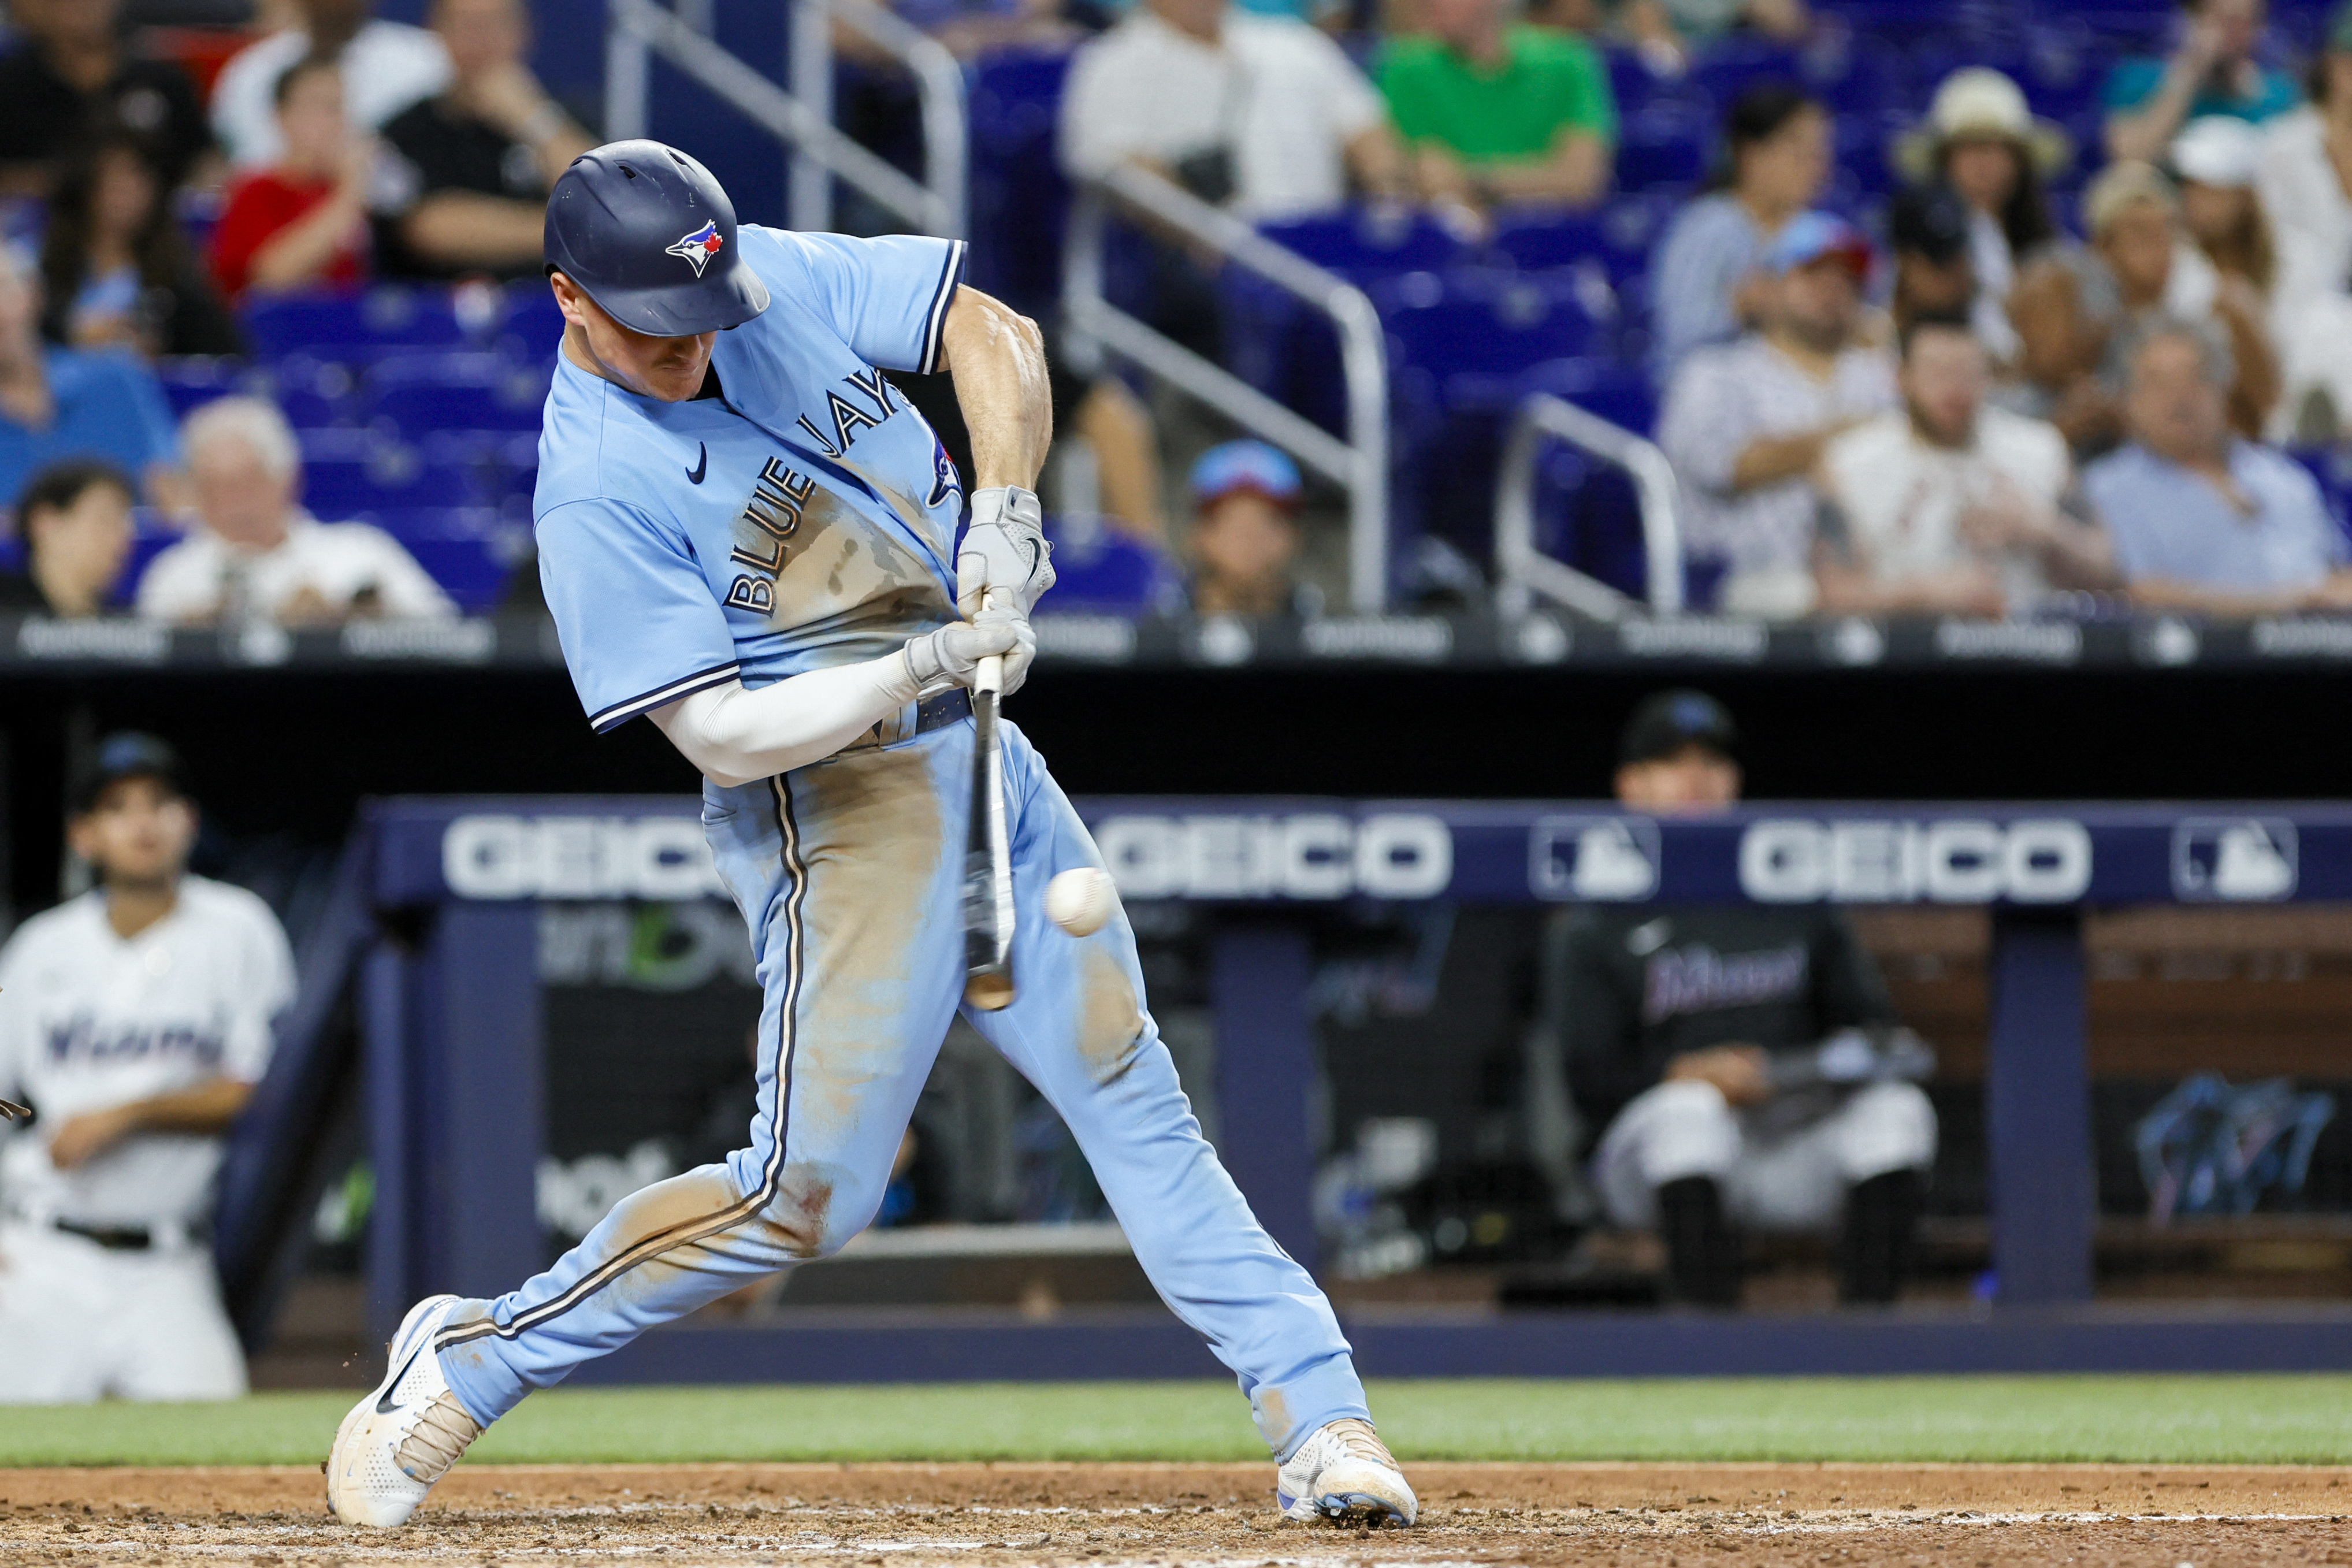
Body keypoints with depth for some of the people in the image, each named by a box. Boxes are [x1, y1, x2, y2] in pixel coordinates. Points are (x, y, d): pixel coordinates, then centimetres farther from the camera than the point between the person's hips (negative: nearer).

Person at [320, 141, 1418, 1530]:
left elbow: (993, 332, 6)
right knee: (807, 1195, -10)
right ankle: (462, 1367, 3)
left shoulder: (783, 275, -1)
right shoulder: (597, 495, -19)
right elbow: (727, 735, -21)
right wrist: (923, 664, -28)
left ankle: (1318, 1415, 6)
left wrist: (1003, 508, -10)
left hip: (982, 760, 7)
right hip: (837, 808, -7)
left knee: (1133, 1098, 5)